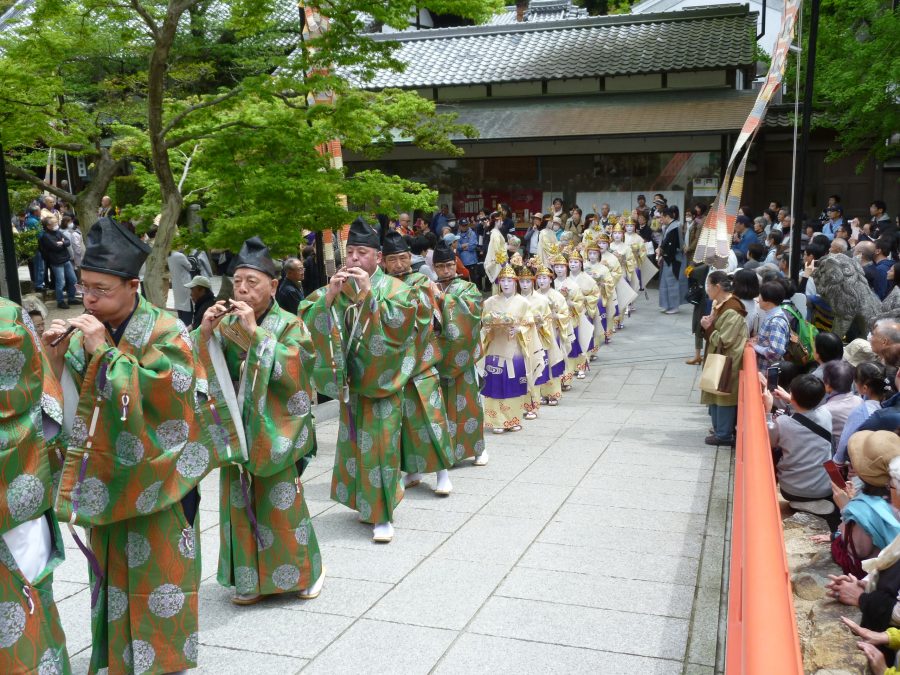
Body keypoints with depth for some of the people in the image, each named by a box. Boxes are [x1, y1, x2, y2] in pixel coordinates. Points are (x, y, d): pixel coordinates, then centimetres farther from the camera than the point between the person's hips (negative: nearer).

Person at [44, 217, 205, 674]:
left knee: (156, 571, 4)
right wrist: (55, 356, -13)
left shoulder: (166, 333, -14)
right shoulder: (87, 331, 3)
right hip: (105, 477, 5)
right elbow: (67, 400, 5)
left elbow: (158, 400, -24)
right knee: (110, 569, 15)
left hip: (153, 476, -5)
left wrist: (105, 352, -25)